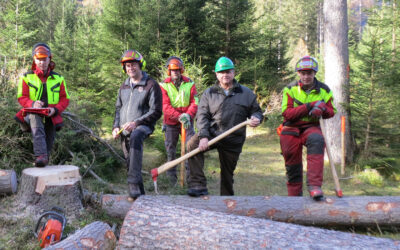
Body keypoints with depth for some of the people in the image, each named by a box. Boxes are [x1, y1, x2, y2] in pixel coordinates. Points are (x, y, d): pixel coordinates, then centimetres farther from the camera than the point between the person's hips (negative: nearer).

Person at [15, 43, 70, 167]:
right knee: (35, 118, -37)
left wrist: (55, 109, -14)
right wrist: (33, 104, -21)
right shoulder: (27, 77, 6)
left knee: (48, 145, 4)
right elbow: (21, 97, 1)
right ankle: (40, 155, -48)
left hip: (51, 116, 3)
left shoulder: (58, 78, 9)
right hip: (32, 114, -3)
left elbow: (65, 99, 6)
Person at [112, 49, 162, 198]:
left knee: (135, 136, -40)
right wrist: (116, 127, 7)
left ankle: (134, 183, -45)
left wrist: (136, 123, -19)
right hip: (124, 131, 7)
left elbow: (156, 111, -9)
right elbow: (118, 108, 23)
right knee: (130, 162, 9)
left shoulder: (151, 85, -4)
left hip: (142, 126, -7)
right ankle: (140, 194, 25)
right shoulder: (124, 86, 16)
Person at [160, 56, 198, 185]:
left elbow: (194, 103, -5)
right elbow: (165, 106, -13)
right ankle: (171, 176, 21)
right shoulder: (164, 85, -3)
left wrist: (188, 115, -24)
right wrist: (179, 116, -26)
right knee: (170, 149, 7)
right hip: (171, 122, 0)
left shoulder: (190, 84, 0)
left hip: (187, 121, 0)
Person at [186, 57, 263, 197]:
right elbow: (202, 116, -2)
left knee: (228, 173, 8)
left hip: (233, 140, 1)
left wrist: (256, 118, -11)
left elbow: (256, 111, 16)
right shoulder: (209, 93, 7)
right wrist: (203, 136, -18)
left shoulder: (246, 93, 8)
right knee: (193, 145, -30)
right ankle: (198, 185, -29)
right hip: (211, 134, 0)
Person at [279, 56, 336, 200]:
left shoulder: (324, 91, 4)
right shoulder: (290, 89, -2)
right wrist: (309, 106, -21)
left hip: (311, 127, 0)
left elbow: (332, 111, 11)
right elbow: (286, 112, -12)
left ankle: (314, 185, -41)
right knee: (292, 166, 2)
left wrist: (322, 109, -14)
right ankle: (294, 197, 24)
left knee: (317, 140, -36)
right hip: (291, 130, 1)